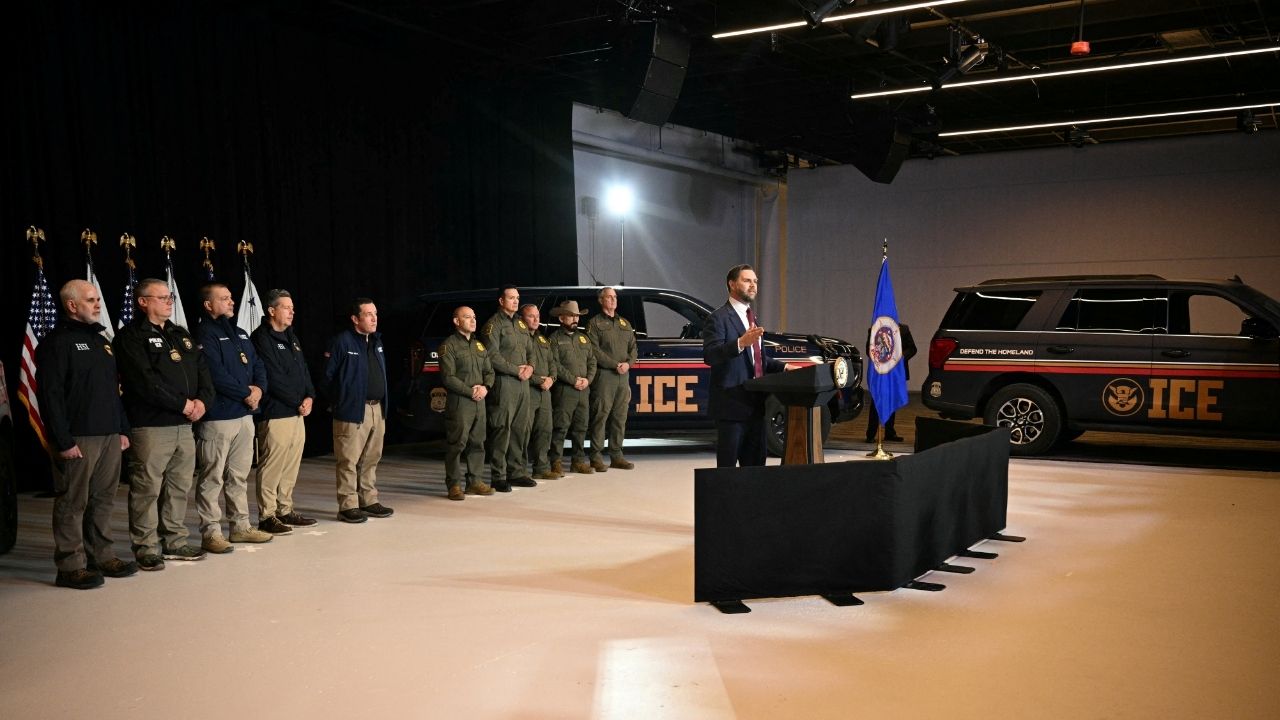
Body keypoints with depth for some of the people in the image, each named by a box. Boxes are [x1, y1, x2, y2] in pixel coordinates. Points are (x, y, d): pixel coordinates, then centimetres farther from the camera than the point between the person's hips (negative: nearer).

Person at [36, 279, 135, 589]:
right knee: (72, 503, -1)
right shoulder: (58, 342, -8)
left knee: (103, 500, 12)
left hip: (109, 436, 8)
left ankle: (102, 556, 21)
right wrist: (63, 441, -18)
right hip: (78, 438, -8)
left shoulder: (101, 341, 18)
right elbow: (50, 395, -14)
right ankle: (71, 566, 6)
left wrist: (122, 429, 17)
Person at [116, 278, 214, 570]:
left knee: (180, 485, 12)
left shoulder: (181, 335, 19)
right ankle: (146, 548, 7)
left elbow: (203, 370, 13)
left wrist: (203, 400, -5)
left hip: (184, 425, 7)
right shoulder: (131, 337, -5)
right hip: (150, 425, -7)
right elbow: (145, 382, -16)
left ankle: (175, 541, 23)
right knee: (147, 488, -2)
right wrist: (182, 404, -14)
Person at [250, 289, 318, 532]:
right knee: (271, 466, -5)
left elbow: (304, 370, 18)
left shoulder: (291, 337, 19)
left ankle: (285, 510, 21)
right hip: (274, 414, -9)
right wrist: (298, 402, -11)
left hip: (298, 412, 9)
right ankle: (267, 516, 2)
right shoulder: (262, 339, -9)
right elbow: (274, 379, -15)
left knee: (291, 466, 12)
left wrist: (310, 397, 1)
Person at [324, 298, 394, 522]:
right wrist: (339, 400, -2)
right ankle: (348, 506, 4)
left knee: (371, 459, 13)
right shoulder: (341, 342, -10)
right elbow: (328, 375, -8)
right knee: (349, 461, -3)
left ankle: (369, 501, 23)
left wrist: (383, 403, 14)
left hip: (377, 409, 8)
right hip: (352, 411, -8)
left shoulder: (376, 341, 15)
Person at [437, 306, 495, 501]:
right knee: (457, 444, -6)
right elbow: (448, 377, -10)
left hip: (479, 401, 7)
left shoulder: (479, 345, 19)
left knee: (477, 443, 9)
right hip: (459, 402, -7)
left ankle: (474, 481, 18)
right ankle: (455, 484, -1)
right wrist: (470, 391, -12)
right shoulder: (449, 345, -3)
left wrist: (485, 387, -2)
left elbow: (489, 371, 19)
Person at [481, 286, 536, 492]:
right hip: (503, 383, -8)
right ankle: (498, 477, -3)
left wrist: (530, 367, 2)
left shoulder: (520, 324, 19)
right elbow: (493, 356, -13)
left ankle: (516, 472, 19)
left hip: (522, 383, 8)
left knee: (520, 429, 10)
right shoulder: (494, 324, -5)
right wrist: (517, 370, -12)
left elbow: (530, 350, 22)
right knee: (501, 430, -7)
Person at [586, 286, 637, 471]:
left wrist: (628, 363, -3)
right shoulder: (595, 323, 1)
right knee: (600, 416, -7)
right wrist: (616, 365, -14)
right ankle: (596, 457, -3)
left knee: (620, 416, 7)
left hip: (623, 376, 6)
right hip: (604, 374, -6)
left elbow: (633, 347, 17)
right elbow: (595, 351, -9)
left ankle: (616, 455, 13)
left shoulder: (625, 323, 21)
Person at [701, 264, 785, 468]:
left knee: (755, 463, 12)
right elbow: (709, 356, -22)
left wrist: (783, 367, 12)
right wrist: (741, 342, -34)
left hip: (755, 404, 9)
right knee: (727, 465, -2)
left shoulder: (752, 316, 20)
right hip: (731, 404, -8)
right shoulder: (718, 318, -8)